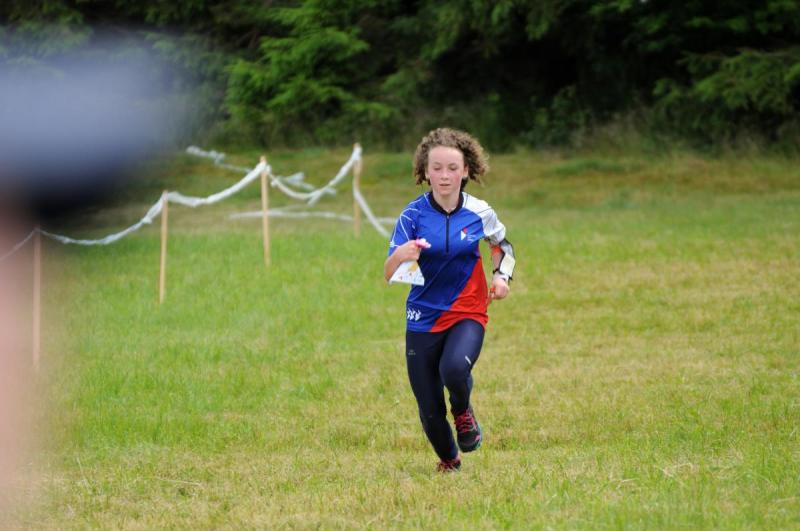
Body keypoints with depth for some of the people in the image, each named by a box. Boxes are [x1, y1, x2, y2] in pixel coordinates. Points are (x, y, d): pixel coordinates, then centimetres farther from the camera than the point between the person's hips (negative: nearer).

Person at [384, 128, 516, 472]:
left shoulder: (478, 213, -4)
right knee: (430, 411, 2)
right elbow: (389, 276, -14)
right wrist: (400, 256, -36)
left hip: (467, 313, 0)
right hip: (423, 319, 0)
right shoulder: (413, 215, -9)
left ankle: (463, 413, 2)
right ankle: (449, 462, 33)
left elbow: (502, 245, 19)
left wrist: (502, 275, 0)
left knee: (454, 368, -33)